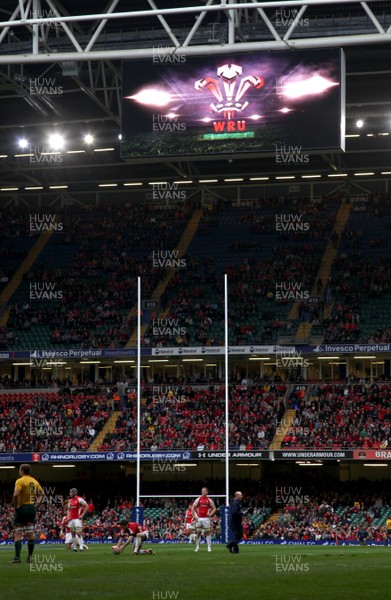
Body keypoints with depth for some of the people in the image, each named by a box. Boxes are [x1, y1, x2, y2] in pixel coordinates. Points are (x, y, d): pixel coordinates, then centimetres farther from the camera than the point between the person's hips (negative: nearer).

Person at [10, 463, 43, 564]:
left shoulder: (20, 481, -10)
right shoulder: (35, 481, 11)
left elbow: (16, 495, -22)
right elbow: (41, 494, 15)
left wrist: (15, 506, -11)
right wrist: (37, 503, 12)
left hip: (22, 508, -6)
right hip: (32, 508, 6)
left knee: (18, 534, -4)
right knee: (30, 534, 9)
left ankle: (17, 557, -12)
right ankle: (30, 557, 8)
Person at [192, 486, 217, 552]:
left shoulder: (209, 500, 4)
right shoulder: (198, 499, 5)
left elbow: (214, 508, 11)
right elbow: (193, 508, 9)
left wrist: (210, 514, -6)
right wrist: (194, 516, -2)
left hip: (206, 518, -1)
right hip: (199, 518, 1)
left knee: (208, 533, -3)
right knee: (198, 533, 4)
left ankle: (209, 547, 0)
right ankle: (197, 547, 11)